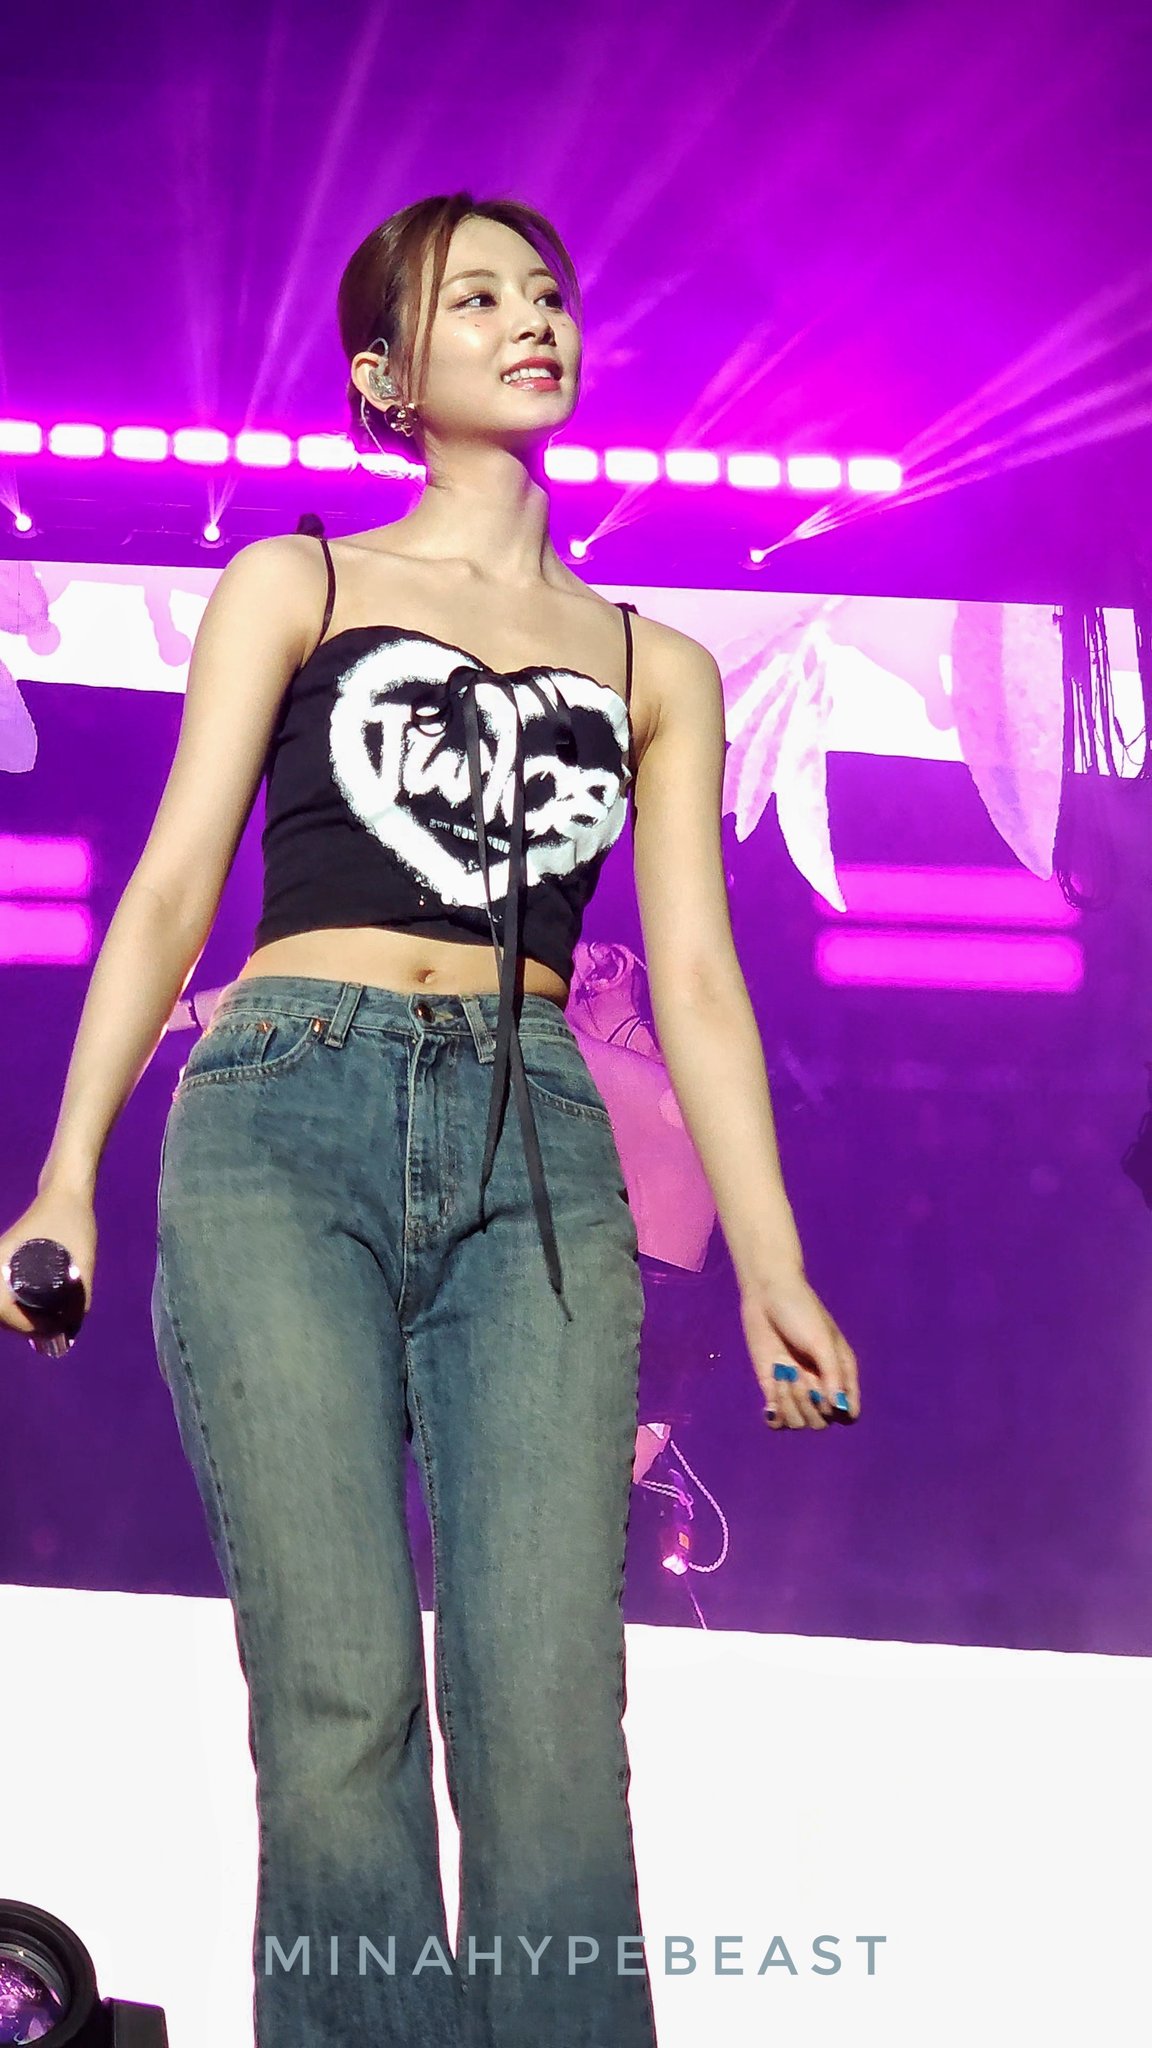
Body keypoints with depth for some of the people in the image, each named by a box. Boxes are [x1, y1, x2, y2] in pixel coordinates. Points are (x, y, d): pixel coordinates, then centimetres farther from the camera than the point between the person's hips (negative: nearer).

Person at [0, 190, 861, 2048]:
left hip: (538, 1155, 2)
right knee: (340, 1700, -12)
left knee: (550, 1717, -12)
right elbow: (174, 888, 8)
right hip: (292, 1123, -1)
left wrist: (772, 1268, 4)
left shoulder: (657, 670, 22)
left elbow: (693, 974, 15)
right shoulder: (295, 586, 17)